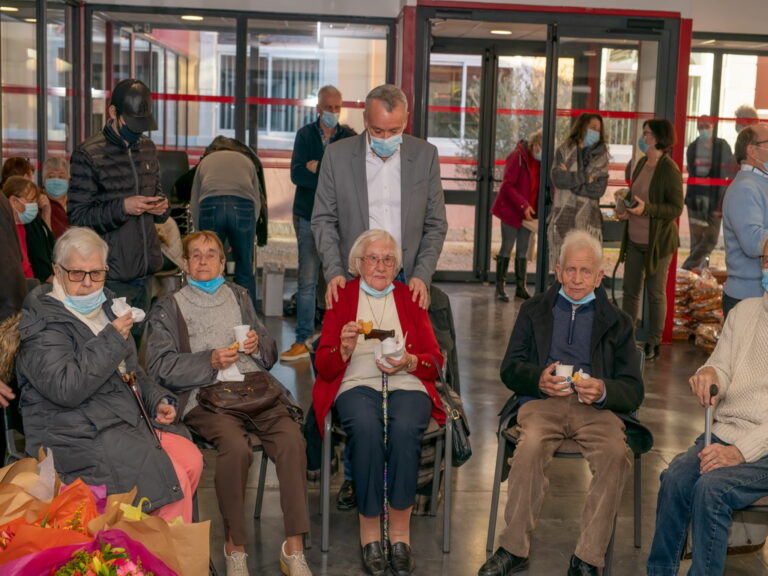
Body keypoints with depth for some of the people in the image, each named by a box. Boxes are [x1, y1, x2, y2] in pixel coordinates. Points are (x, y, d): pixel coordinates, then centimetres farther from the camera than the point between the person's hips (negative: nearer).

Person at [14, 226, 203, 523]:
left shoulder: (105, 308, 16)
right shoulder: (43, 324, -10)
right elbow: (66, 389, -24)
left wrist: (157, 400, 8)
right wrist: (111, 340, -20)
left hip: (130, 417, 8)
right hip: (80, 435, -8)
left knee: (191, 460, -10)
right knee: (171, 477, -22)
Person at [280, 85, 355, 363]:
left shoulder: (349, 138, 4)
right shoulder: (305, 135, 6)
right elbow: (297, 174, -8)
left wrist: (319, 169, -15)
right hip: (309, 217, 1)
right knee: (307, 282, 2)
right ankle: (303, 341, 7)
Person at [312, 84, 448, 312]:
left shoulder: (425, 155, 2)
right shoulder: (337, 154, 0)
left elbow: (435, 224, 6)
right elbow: (323, 220, 3)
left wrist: (422, 276, -5)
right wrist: (333, 272, -9)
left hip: (406, 282, 1)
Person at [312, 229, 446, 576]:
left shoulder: (410, 298, 18)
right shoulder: (342, 297, 14)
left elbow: (435, 360, 12)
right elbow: (323, 366, 8)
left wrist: (409, 362, -10)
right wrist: (344, 349, -14)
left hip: (407, 384, 1)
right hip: (357, 384, -1)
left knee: (405, 428, -35)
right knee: (366, 427, -36)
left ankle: (400, 530, -23)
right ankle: (369, 531, -23)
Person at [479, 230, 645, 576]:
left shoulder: (616, 322, 20)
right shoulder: (534, 310, 23)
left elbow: (633, 391, 11)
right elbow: (510, 369, 13)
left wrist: (603, 391, -13)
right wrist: (538, 379, -11)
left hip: (596, 407, 0)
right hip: (543, 401, 0)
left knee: (615, 454, -32)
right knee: (530, 446, -34)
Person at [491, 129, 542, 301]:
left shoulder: (540, 161, 6)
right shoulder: (517, 157, -13)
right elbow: (507, 186, -16)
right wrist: (523, 205, -23)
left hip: (528, 213, 6)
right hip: (511, 211, -6)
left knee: (523, 250, 10)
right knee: (507, 247, -2)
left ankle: (520, 287, 16)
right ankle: (500, 287, 4)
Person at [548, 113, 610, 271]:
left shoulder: (601, 155, 9)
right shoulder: (564, 151, 8)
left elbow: (599, 188, -3)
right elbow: (558, 179, -7)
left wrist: (570, 179, -6)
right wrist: (585, 177, -7)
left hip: (588, 219, 0)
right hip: (563, 217, 0)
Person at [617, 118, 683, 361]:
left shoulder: (670, 170, -16)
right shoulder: (642, 163, 7)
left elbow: (676, 209, -16)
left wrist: (646, 209, -27)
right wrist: (625, 208, 1)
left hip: (658, 241, -7)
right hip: (635, 239, 7)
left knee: (655, 292, 6)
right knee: (630, 290, 12)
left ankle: (653, 343, 18)